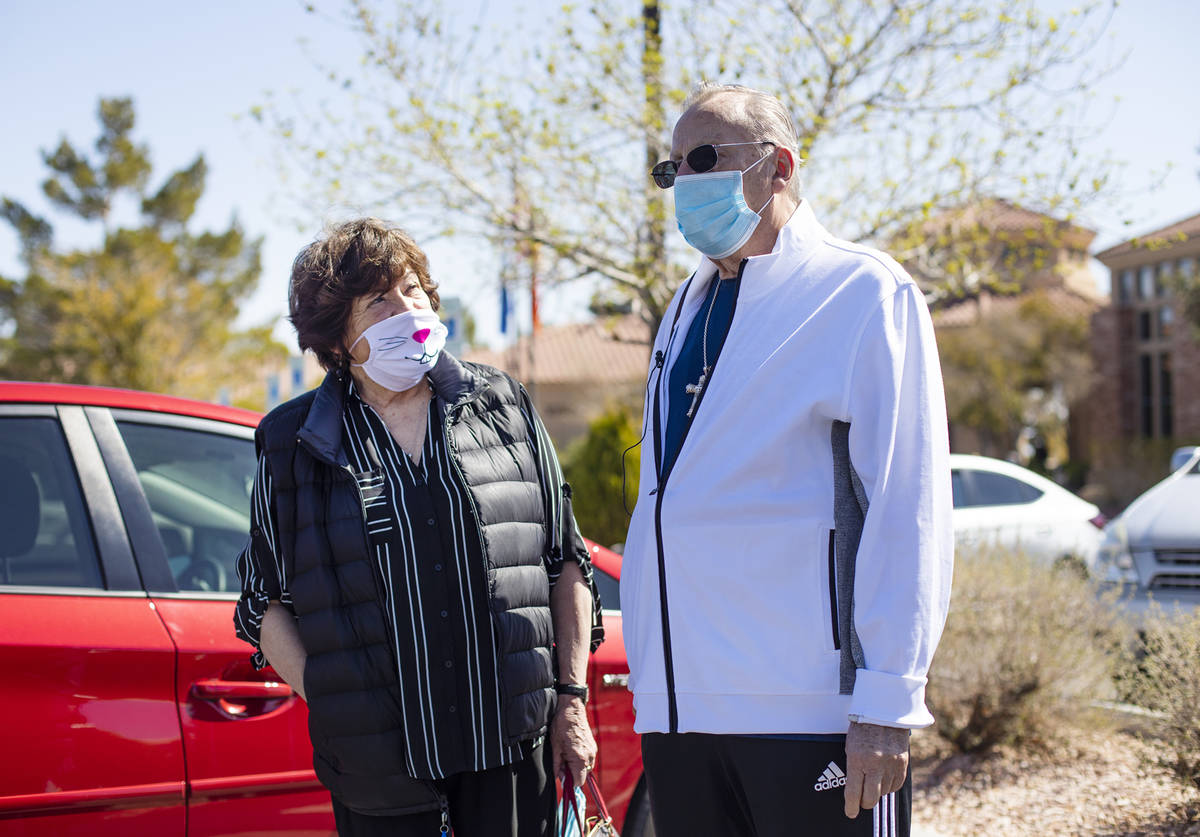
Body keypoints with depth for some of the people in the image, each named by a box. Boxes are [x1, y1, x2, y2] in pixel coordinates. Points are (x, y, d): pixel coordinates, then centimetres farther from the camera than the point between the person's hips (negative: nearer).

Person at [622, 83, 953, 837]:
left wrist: (885, 704, -15)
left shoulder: (862, 293, -4)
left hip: (811, 717, -6)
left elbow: (908, 512, -10)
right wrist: (651, 683, 13)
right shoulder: (686, 313, 18)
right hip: (678, 712, 7)